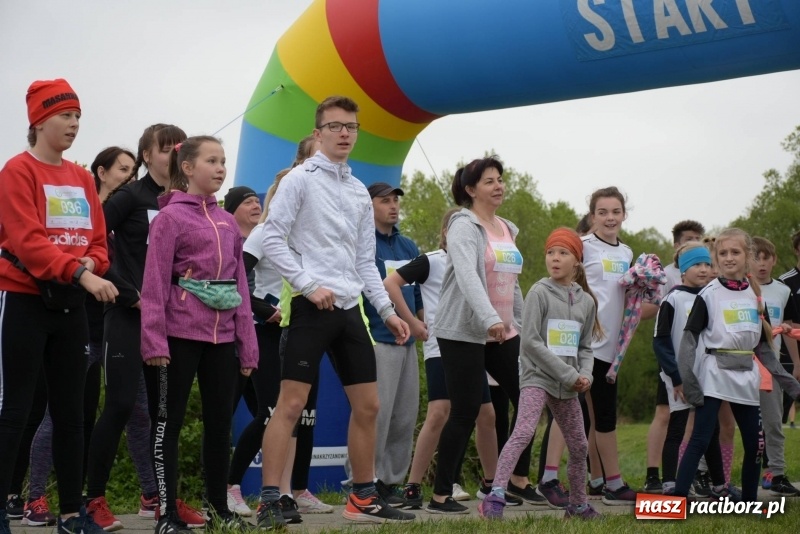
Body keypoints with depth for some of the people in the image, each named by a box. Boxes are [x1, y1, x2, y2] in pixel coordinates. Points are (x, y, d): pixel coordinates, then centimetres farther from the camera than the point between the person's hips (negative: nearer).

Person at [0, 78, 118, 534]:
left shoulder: (83, 178, 12)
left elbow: (99, 240, 12)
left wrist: (90, 265, -11)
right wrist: (80, 274, -29)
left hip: (70, 304, 7)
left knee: (71, 411, 9)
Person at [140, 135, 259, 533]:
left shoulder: (228, 222, 14)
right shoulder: (170, 217, -3)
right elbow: (155, 282, -9)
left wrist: (247, 343, 11)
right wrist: (154, 339, -17)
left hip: (222, 335, 6)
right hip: (182, 333, -6)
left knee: (220, 421, 10)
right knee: (169, 421, 1)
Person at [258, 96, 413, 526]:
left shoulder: (360, 192, 17)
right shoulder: (300, 179, -3)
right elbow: (272, 240, -10)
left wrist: (387, 310, 11)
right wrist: (310, 285, -16)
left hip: (350, 309, 7)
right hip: (312, 307, -7)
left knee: (367, 405, 8)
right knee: (291, 403, -10)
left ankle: (363, 498, 18)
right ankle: (269, 502, -7)